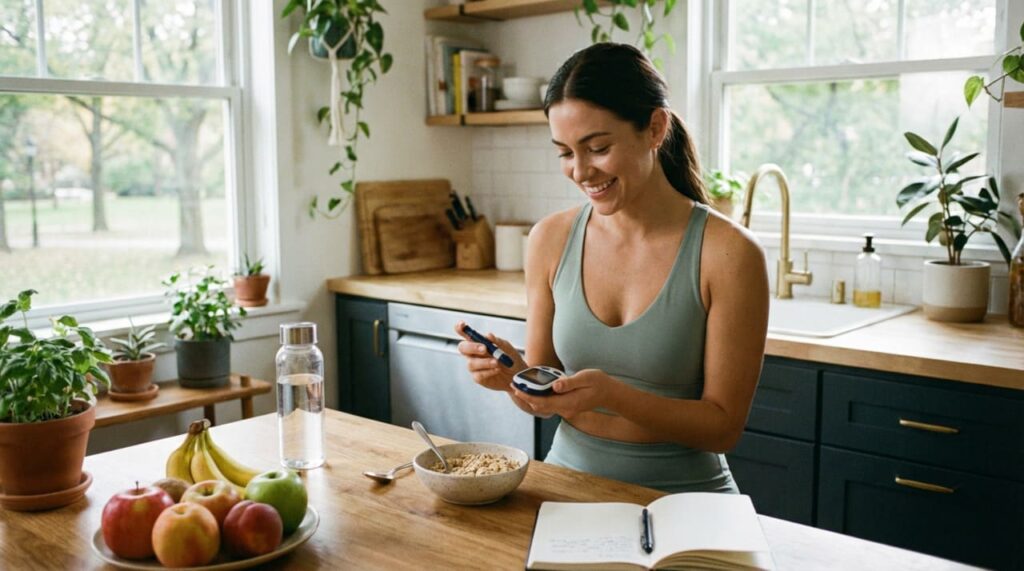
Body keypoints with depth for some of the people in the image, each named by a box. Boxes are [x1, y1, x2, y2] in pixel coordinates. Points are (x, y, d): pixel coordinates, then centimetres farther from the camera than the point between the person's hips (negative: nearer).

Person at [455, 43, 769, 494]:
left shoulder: (729, 253, -12)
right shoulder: (551, 240, -1)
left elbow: (723, 427, -8)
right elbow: (545, 398, 7)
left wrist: (613, 395, -23)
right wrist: (513, 376, -14)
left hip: (680, 495, -2)